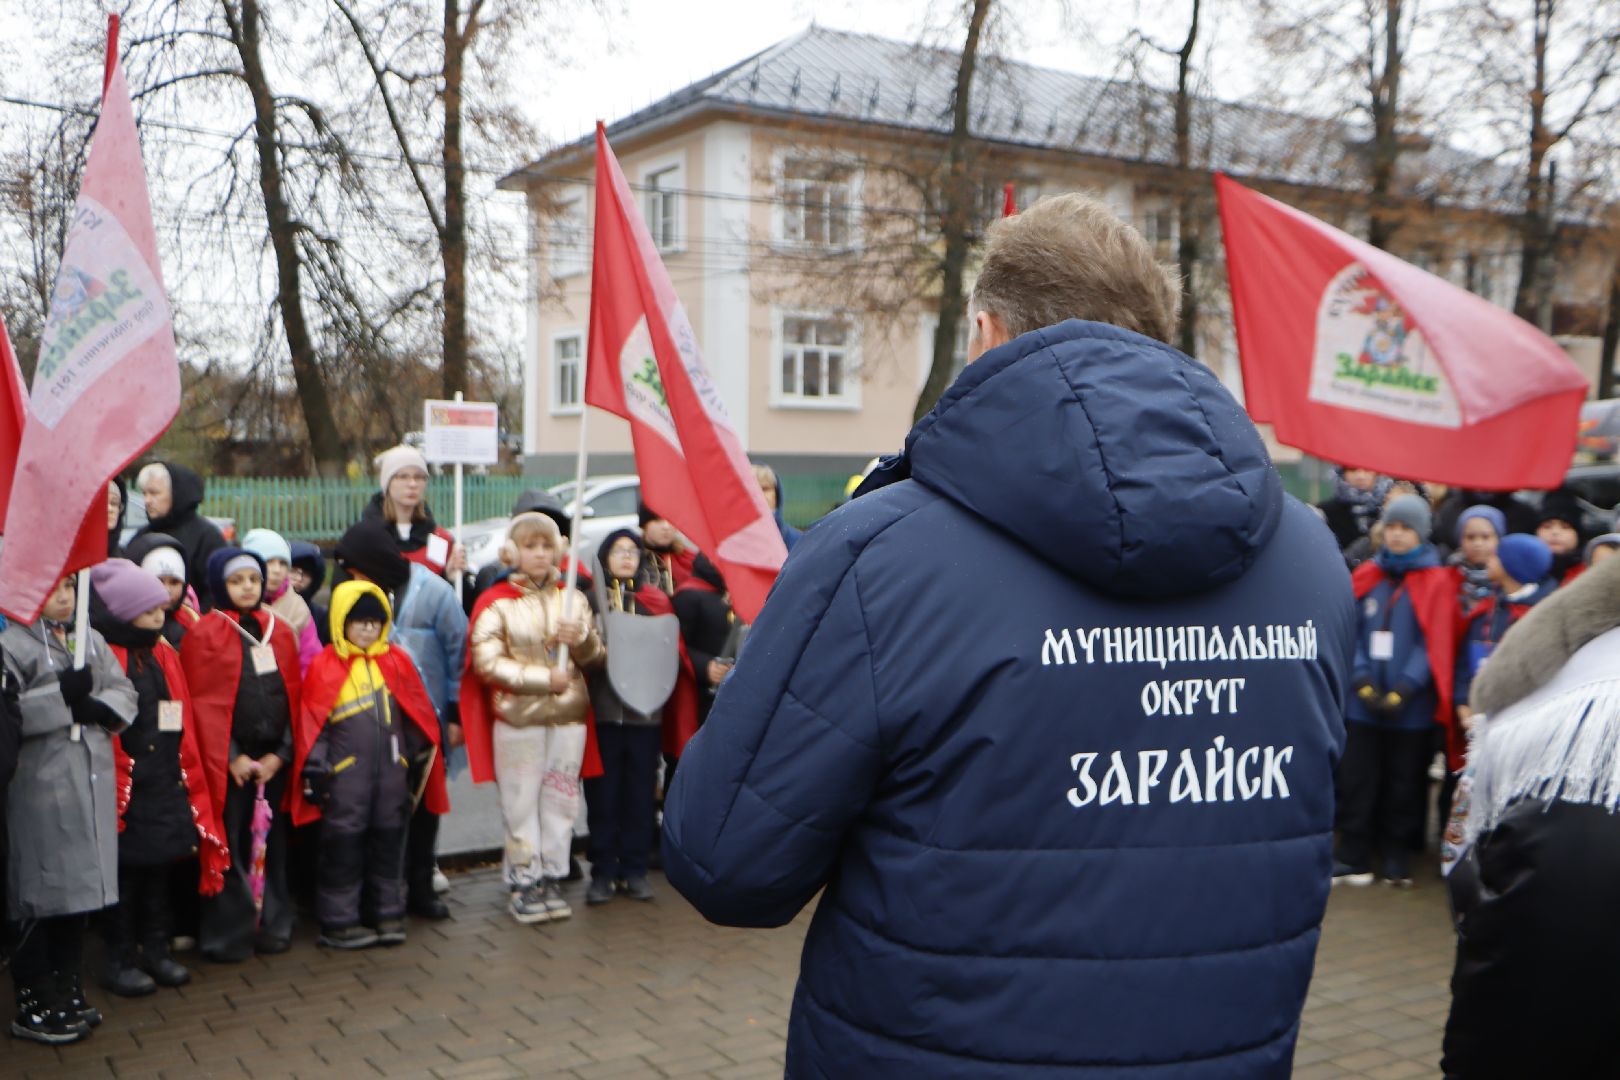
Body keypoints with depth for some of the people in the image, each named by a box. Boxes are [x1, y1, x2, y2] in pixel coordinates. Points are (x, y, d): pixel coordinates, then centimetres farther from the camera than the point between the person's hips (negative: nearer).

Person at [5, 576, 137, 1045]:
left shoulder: (89, 638, 14)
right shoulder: (11, 642, -7)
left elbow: (124, 691, 11)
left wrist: (96, 708, -8)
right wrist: (60, 697, -20)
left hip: (92, 783, 6)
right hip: (41, 786, -6)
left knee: (79, 888, 13)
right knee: (42, 892, -2)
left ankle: (68, 993, 25)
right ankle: (33, 1006, 11)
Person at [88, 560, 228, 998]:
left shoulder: (164, 654, 12)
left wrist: (187, 778, 10)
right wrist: (113, 784, -17)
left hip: (167, 785, 6)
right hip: (127, 787, -6)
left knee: (161, 866, 12)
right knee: (126, 868, 2)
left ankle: (155, 949, 24)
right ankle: (119, 960, 15)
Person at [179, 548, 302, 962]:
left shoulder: (279, 632, 10)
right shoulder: (204, 635, -3)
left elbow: (293, 695, 8)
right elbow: (201, 703, -7)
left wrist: (281, 753, -2)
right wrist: (231, 757, -11)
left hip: (273, 757, 4)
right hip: (228, 760, -4)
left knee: (272, 842, 9)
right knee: (230, 846, 1)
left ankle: (273, 926, 20)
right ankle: (228, 934, 11)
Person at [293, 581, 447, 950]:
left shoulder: (396, 661, 6)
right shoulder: (325, 666, -4)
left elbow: (419, 714, 12)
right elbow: (312, 724, -3)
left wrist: (420, 759, 12)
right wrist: (315, 771, -6)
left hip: (392, 767, 4)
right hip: (344, 770, -4)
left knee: (389, 840, 10)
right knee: (344, 842, 1)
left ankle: (388, 914, 21)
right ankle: (339, 921, 11)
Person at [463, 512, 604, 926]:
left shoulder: (571, 599, 11)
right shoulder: (496, 603, -2)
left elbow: (594, 657, 12)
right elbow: (487, 662, -11)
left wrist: (582, 638, -11)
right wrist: (543, 678, -14)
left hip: (568, 717, 4)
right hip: (518, 718, -4)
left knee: (561, 800, 7)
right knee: (521, 803, -1)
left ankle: (551, 879, 17)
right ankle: (523, 883, 9)